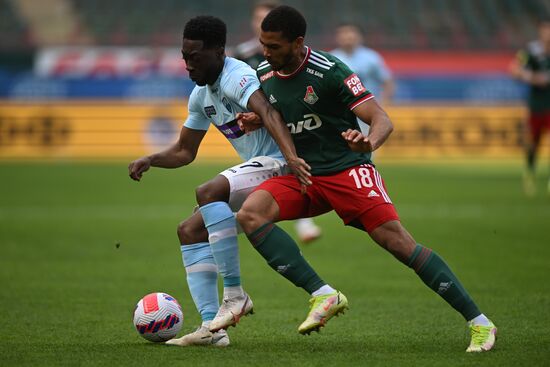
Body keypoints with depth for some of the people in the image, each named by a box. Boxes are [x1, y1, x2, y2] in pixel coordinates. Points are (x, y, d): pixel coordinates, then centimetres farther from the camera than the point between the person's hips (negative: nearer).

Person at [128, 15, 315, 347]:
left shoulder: (236, 77, -16)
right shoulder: (201, 96, 13)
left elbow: (268, 114, -35)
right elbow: (185, 152, 23)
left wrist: (291, 157, -51)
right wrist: (149, 161, 4)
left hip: (277, 164, -10)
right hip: (257, 171, 10)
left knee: (208, 193, -31)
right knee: (190, 230, 4)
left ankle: (235, 294, -27)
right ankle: (211, 326, -4)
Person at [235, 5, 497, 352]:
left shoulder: (329, 71, -16)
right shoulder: (263, 75, 2)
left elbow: (383, 121, -18)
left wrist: (368, 143, -41)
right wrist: (254, 121, -1)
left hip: (348, 170, -5)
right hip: (301, 175, 5)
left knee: (398, 242, -16)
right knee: (250, 214, -21)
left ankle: (480, 324, -7)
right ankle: (323, 295, -21)